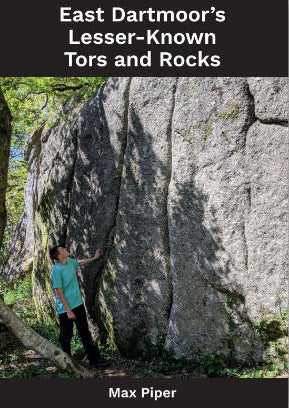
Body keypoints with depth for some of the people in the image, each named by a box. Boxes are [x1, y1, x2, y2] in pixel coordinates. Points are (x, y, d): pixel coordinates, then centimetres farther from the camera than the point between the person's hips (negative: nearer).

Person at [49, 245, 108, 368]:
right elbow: (59, 292, -20)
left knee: (85, 333, 14)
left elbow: (79, 263, 25)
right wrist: (68, 311, -20)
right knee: (66, 337, 7)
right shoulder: (56, 270, -21)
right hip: (65, 308, -7)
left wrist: (94, 258, 26)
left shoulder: (69, 261, 1)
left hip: (78, 304, 8)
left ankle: (94, 359, 25)